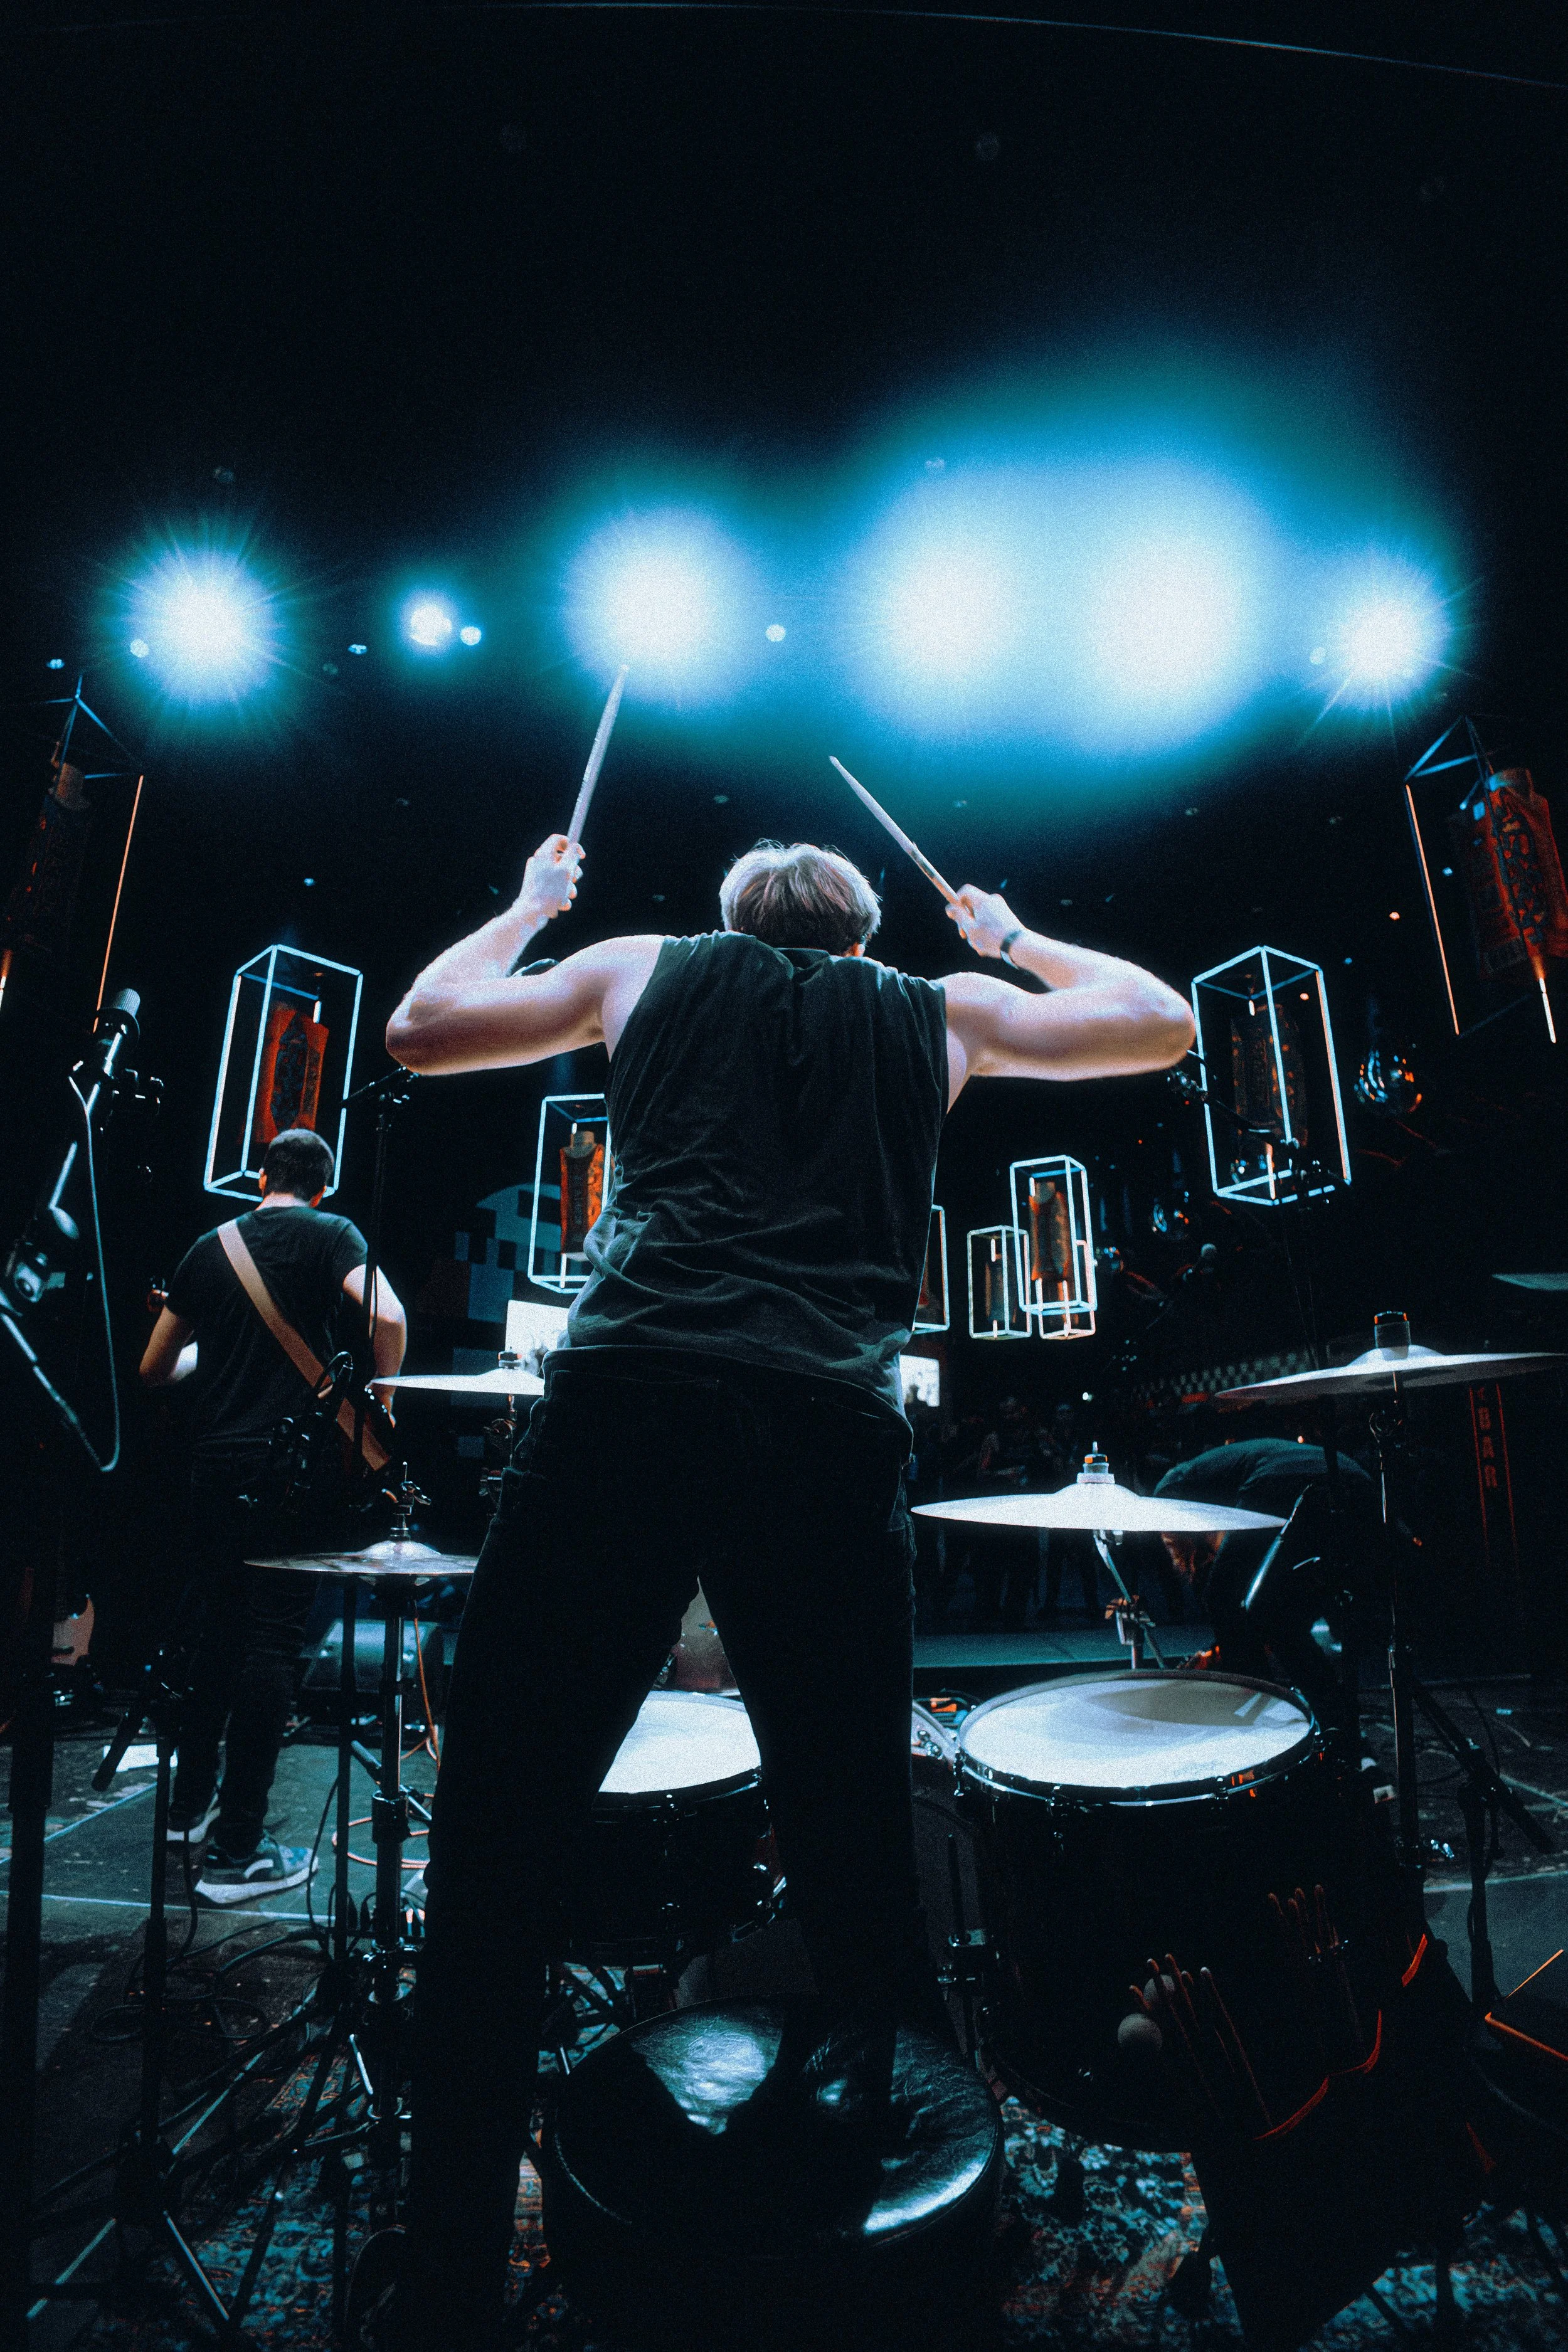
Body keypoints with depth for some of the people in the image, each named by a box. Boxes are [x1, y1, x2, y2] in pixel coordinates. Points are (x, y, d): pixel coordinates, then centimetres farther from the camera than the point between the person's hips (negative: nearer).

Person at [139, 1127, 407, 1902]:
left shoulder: (208, 1248, 12)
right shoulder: (330, 1234, -4)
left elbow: (154, 1369, 16)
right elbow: (388, 1319, -22)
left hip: (215, 1462, 6)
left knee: (209, 1627, 19)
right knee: (271, 1641, 0)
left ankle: (189, 1807, 34)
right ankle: (236, 1853, 6)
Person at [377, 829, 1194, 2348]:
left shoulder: (645, 966, 24)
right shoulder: (941, 1010, 24)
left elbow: (420, 1030, 30)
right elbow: (1163, 1025, 34)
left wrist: (531, 904, 45)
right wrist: (1012, 941, 46)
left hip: (624, 1403, 0)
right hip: (833, 1435, 1)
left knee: (496, 1853, 11)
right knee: (856, 1857, 15)